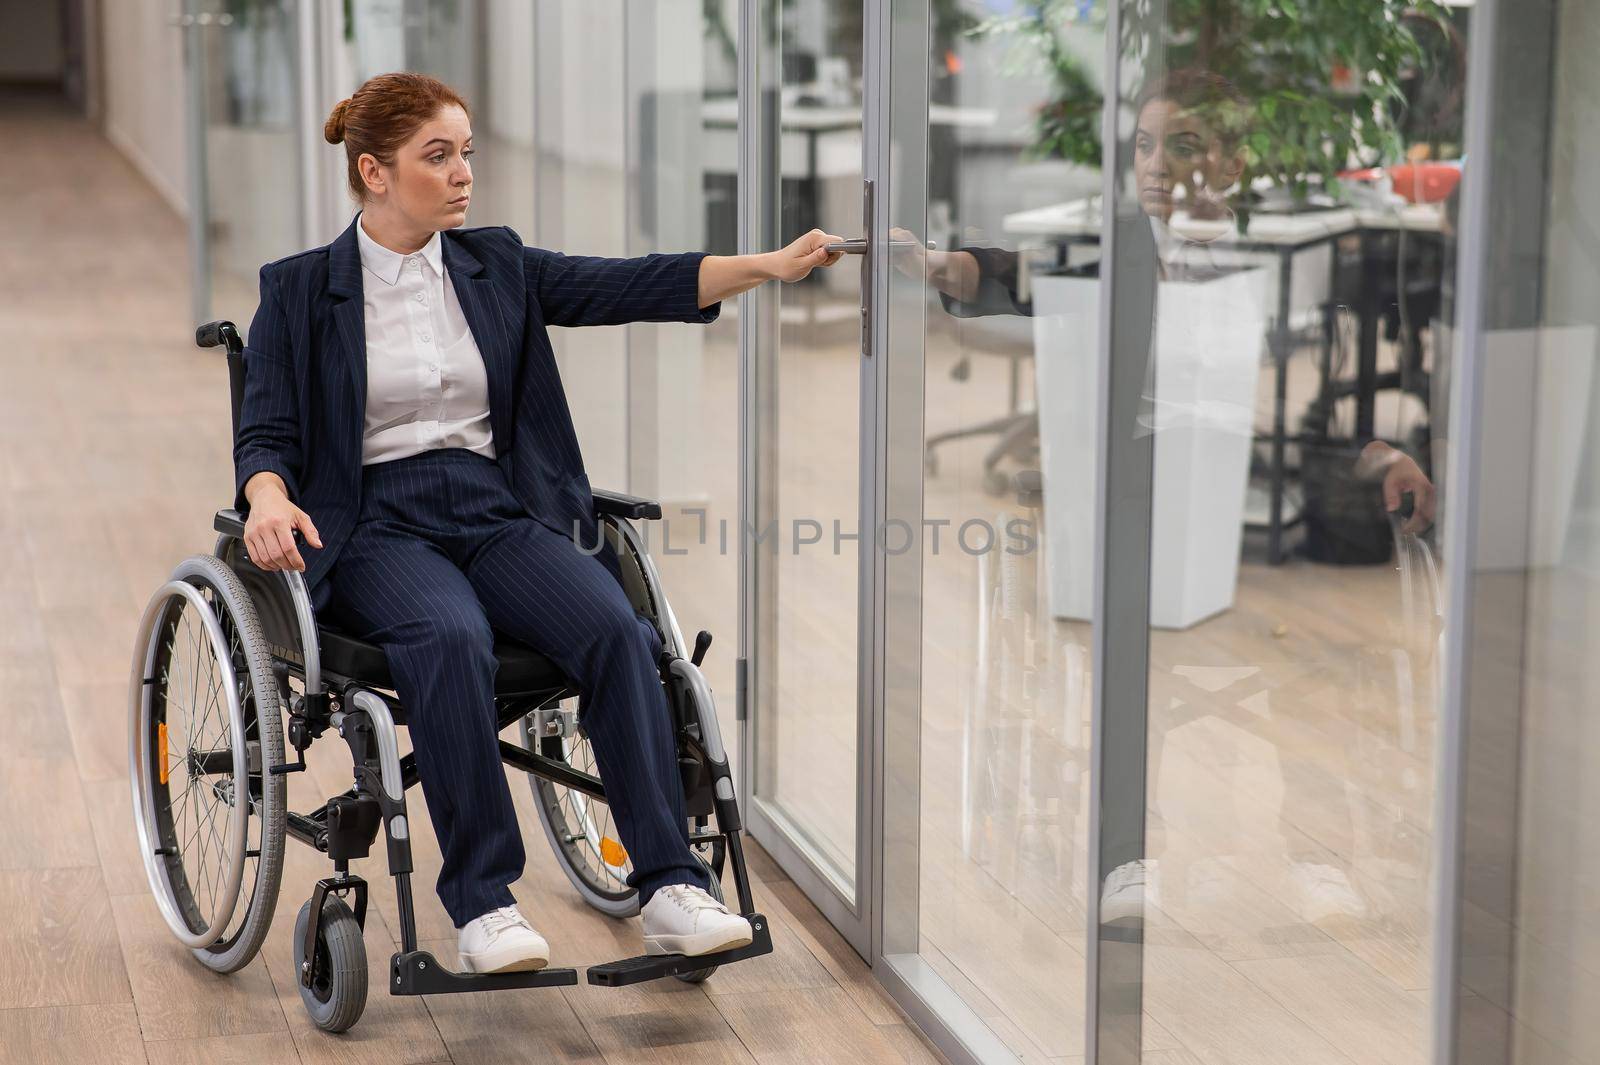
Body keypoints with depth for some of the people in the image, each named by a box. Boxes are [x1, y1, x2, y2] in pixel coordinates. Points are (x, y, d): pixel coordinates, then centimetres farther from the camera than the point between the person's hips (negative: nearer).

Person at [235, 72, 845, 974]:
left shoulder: (496, 269, 13)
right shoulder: (301, 290, 6)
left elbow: (632, 287, 2)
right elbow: (266, 434, 1)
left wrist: (774, 265, -11)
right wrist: (269, 499, -23)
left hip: (498, 511, 3)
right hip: (379, 525, -3)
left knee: (617, 628, -26)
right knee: (453, 638, -36)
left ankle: (671, 887, -28)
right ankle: (483, 903, -30)